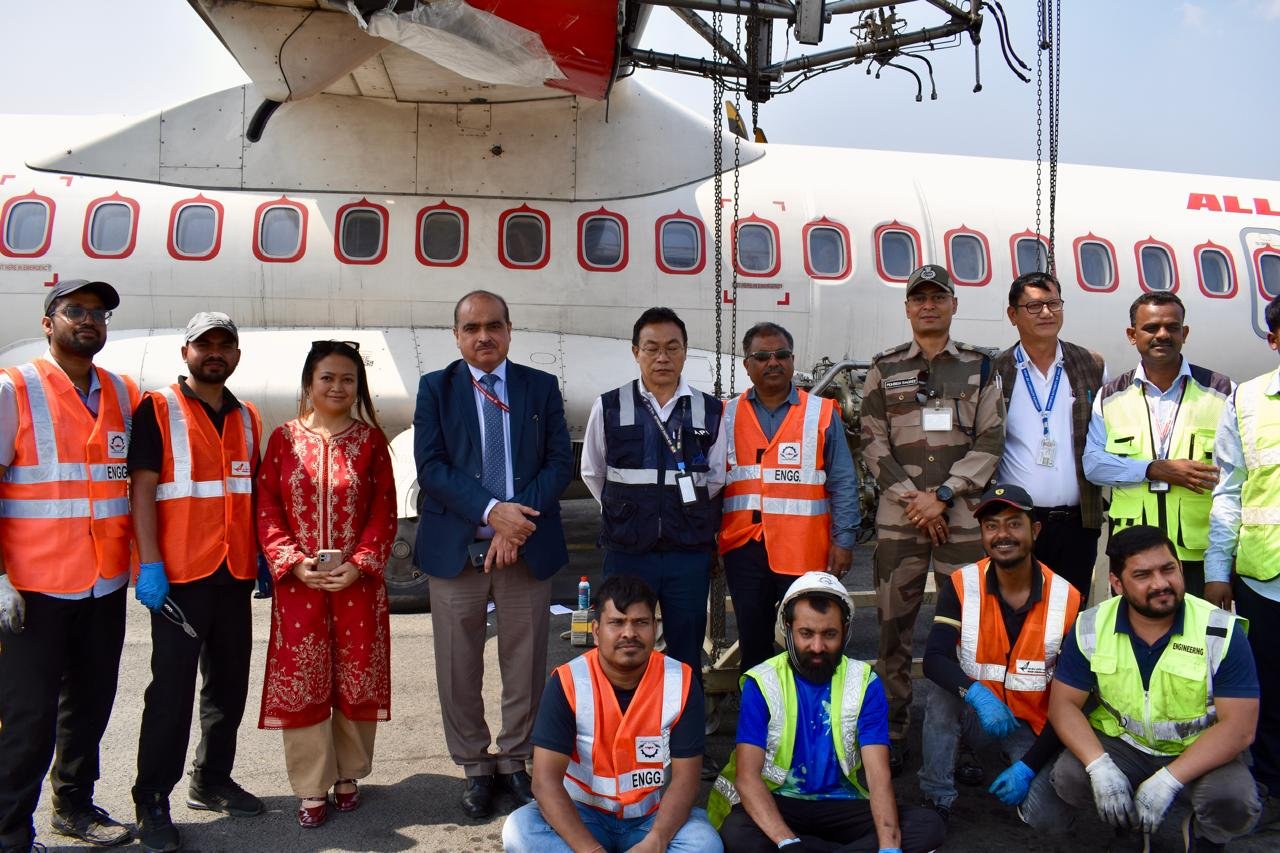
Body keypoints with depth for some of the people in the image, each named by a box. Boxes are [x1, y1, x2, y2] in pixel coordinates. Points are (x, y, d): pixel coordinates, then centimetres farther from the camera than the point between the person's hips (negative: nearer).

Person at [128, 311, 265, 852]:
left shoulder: (247, 418, 13)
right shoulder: (158, 409, -3)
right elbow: (141, 489, -9)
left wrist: (261, 559, 13)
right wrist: (150, 564, -16)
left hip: (235, 575, 6)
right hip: (180, 576, -6)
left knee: (229, 685, 13)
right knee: (172, 692, 0)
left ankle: (211, 780, 29)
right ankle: (152, 802, 12)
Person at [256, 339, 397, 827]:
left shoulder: (371, 439, 3)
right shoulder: (284, 439, 3)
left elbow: (384, 512, 0)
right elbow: (267, 509, 1)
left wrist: (360, 565, -11)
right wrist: (294, 563, -11)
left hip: (357, 582, 0)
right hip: (298, 584, 0)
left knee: (356, 681, 8)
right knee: (301, 682, 4)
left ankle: (348, 776, 26)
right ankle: (311, 788, 16)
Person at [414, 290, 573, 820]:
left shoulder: (542, 387, 7)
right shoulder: (435, 388, 5)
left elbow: (560, 461, 0)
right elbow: (431, 466, -6)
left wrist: (518, 522, -13)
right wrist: (493, 511, -18)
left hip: (528, 545, 1)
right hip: (455, 547, 0)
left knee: (525, 663, 8)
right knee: (458, 666, 7)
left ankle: (515, 761, 25)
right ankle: (475, 766, 23)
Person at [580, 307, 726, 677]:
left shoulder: (710, 411, 2)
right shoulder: (609, 408, -1)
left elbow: (715, 478, 11)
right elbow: (593, 473, 10)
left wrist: (689, 519, 11)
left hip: (690, 552, 1)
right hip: (627, 552, -1)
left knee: (687, 659, 11)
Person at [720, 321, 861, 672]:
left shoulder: (822, 413, 2)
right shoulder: (728, 416, 7)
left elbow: (843, 484, 2)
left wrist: (843, 539, -3)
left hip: (804, 551, -2)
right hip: (744, 549, 2)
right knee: (752, 643, 13)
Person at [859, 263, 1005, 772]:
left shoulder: (978, 367, 8)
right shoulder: (885, 369, 9)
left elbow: (990, 441, 1)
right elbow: (873, 444, 4)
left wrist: (942, 496, -9)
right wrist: (912, 498, -7)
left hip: (963, 516, 0)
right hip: (898, 517, 0)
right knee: (893, 625, 3)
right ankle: (892, 733, 14)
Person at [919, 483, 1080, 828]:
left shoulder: (1066, 600, -14)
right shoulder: (961, 586, -12)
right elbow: (934, 660, -23)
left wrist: (1030, 766, -18)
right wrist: (978, 695, -42)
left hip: (1034, 725, 0)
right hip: (976, 714, 1)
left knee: (1049, 820, -20)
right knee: (942, 685, -30)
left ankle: (1018, 766, 15)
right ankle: (937, 799, -15)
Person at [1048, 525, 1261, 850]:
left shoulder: (1222, 632, -18)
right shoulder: (1091, 628, -11)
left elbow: (1238, 726, -20)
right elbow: (1064, 703, -8)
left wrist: (1167, 780, -29)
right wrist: (1100, 767, -26)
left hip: (1200, 751, -1)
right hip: (1120, 744, 2)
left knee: (1234, 802, -31)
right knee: (1068, 779, -24)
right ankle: (1129, 815, 11)